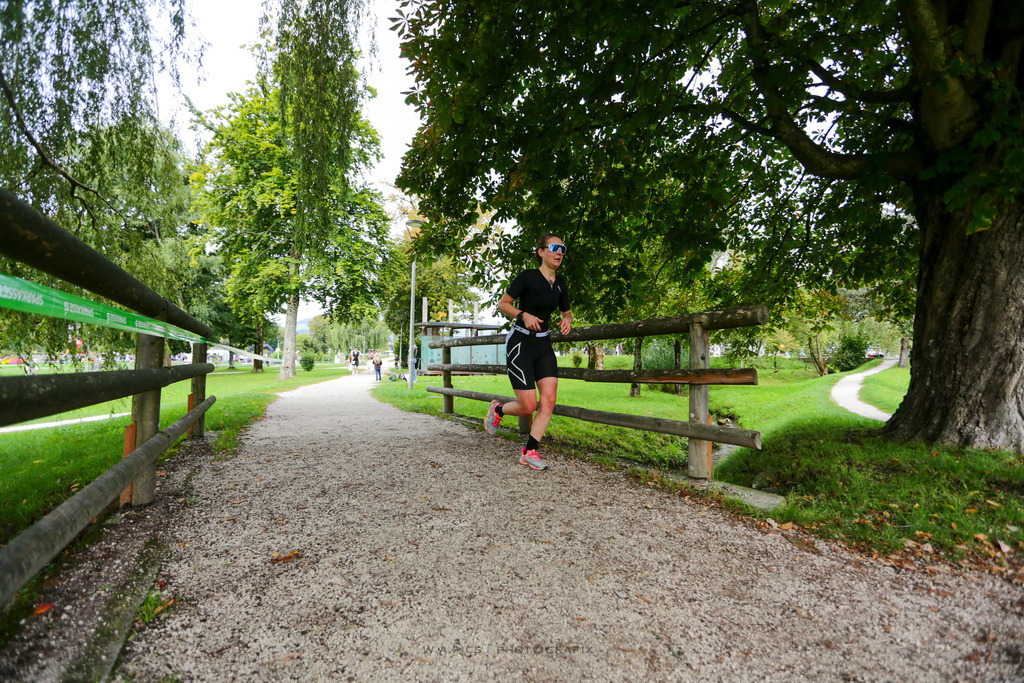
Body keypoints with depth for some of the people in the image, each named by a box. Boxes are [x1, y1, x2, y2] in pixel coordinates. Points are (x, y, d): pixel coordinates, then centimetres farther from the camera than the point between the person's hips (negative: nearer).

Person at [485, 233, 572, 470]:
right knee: (528, 406, -8)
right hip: (520, 342, -6)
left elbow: (567, 312, 23)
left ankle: (529, 452, 5)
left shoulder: (560, 285, 9)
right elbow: (503, 304, -6)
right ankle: (498, 409, 24)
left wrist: (567, 320, -1)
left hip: (544, 345, 6)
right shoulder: (528, 277, -10)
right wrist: (524, 315, -22)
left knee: (549, 401, -7)